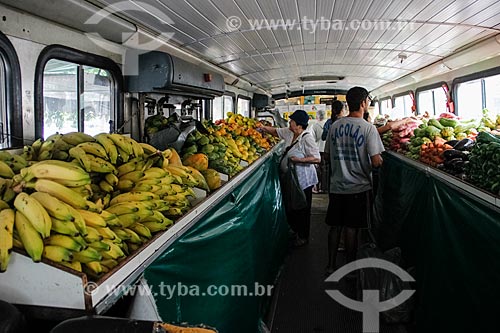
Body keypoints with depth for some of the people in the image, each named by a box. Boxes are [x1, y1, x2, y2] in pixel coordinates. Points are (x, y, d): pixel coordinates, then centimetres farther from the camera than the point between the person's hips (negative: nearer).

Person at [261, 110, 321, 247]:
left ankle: (303, 237, 20)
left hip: (303, 180, -8)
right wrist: (263, 127, 13)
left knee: (302, 209, 5)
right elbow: (276, 131, 22)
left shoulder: (307, 138, -19)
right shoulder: (289, 133, 5)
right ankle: (295, 231, 36)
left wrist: (298, 159, -28)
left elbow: (317, 158, -23)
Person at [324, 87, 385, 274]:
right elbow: (376, 162, -16)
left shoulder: (335, 126, 2)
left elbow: (327, 154, 9)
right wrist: (380, 160, 5)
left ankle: (331, 265, 23)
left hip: (337, 186, 4)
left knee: (335, 227, 13)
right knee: (352, 229, 6)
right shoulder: (368, 128, -13)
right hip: (359, 187, -4)